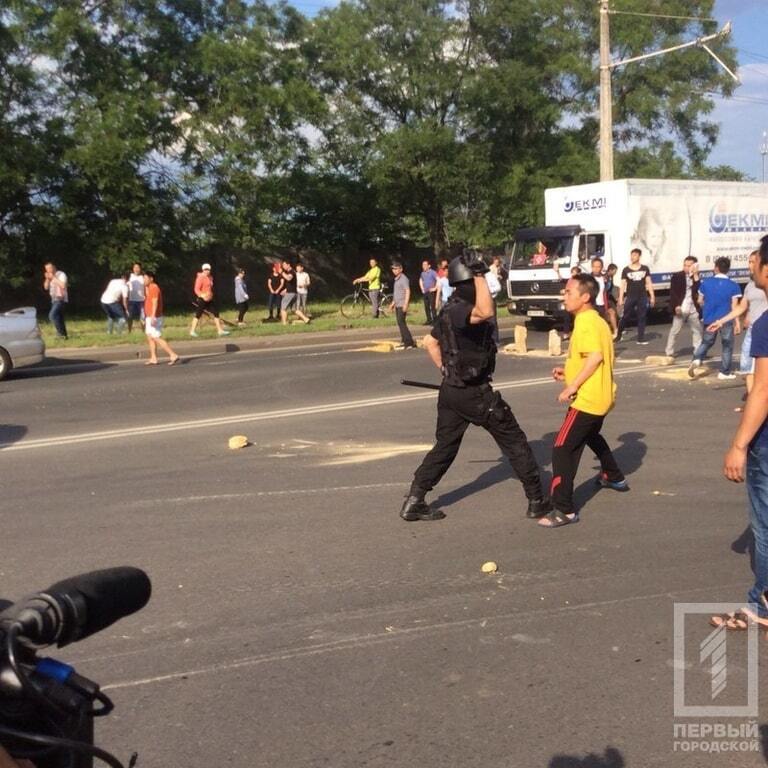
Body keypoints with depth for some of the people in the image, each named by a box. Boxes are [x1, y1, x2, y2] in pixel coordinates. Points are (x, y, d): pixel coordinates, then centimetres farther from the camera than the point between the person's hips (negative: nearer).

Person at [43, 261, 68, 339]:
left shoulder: (61, 275, -10)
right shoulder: (50, 277, 14)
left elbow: (63, 285, -24)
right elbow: (46, 287, 13)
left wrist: (53, 278, -20)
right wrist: (47, 279, -3)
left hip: (60, 299, -9)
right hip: (54, 299, 9)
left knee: (52, 315, -21)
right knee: (59, 318, 9)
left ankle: (61, 333, -18)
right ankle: (63, 335, 14)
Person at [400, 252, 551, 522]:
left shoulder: (451, 310, 9)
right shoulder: (458, 310, -22)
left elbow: (430, 342, 21)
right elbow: (486, 313, -44)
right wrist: (479, 274, -36)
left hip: (451, 390, 9)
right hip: (475, 393, -9)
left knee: (445, 446, 14)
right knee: (515, 442, 5)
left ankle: (414, 502, 11)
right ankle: (537, 501, 12)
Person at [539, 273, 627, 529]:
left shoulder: (586, 321, -16)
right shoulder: (596, 320, 14)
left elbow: (595, 356, -28)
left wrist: (573, 386, -25)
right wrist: (569, 373, 13)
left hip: (587, 399, -11)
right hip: (601, 396, 11)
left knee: (563, 449, -12)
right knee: (591, 436, 34)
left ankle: (564, 510, -14)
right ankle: (614, 477, 52)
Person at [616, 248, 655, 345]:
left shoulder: (645, 269, 6)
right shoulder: (626, 270, 1)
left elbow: (649, 283, 8)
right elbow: (623, 285, 0)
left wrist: (652, 296, 2)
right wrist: (620, 298, -6)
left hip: (642, 297, 2)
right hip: (630, 297, -2)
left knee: (642, 318, 3)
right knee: (625, 317, 0)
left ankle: (641, 338, 7)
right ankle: (618, 335, 13)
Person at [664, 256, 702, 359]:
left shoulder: (696, 278, 9)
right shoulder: (677, 276, -1)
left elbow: (699, 291, -7)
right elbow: (672, 292, -6)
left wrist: (695, 275, -10)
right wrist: (676, 305, -15)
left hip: (693, 309, 4)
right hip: (680, 309, -4)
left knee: (697, 330, 10)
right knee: (675, 331, -1)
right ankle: (669, 352, 3)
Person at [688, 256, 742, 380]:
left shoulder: (706, 282, -2)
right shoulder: (733, 285, -7)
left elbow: (700, 301, 8)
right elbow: (734, 306, -9)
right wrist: (737, 322, -2)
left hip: (709, 319, 2)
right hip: (726, 320, -2)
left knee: (706, 342, 17)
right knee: (727, 346, 10)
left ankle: (696, 359, -9)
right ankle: (725, 372, 13)